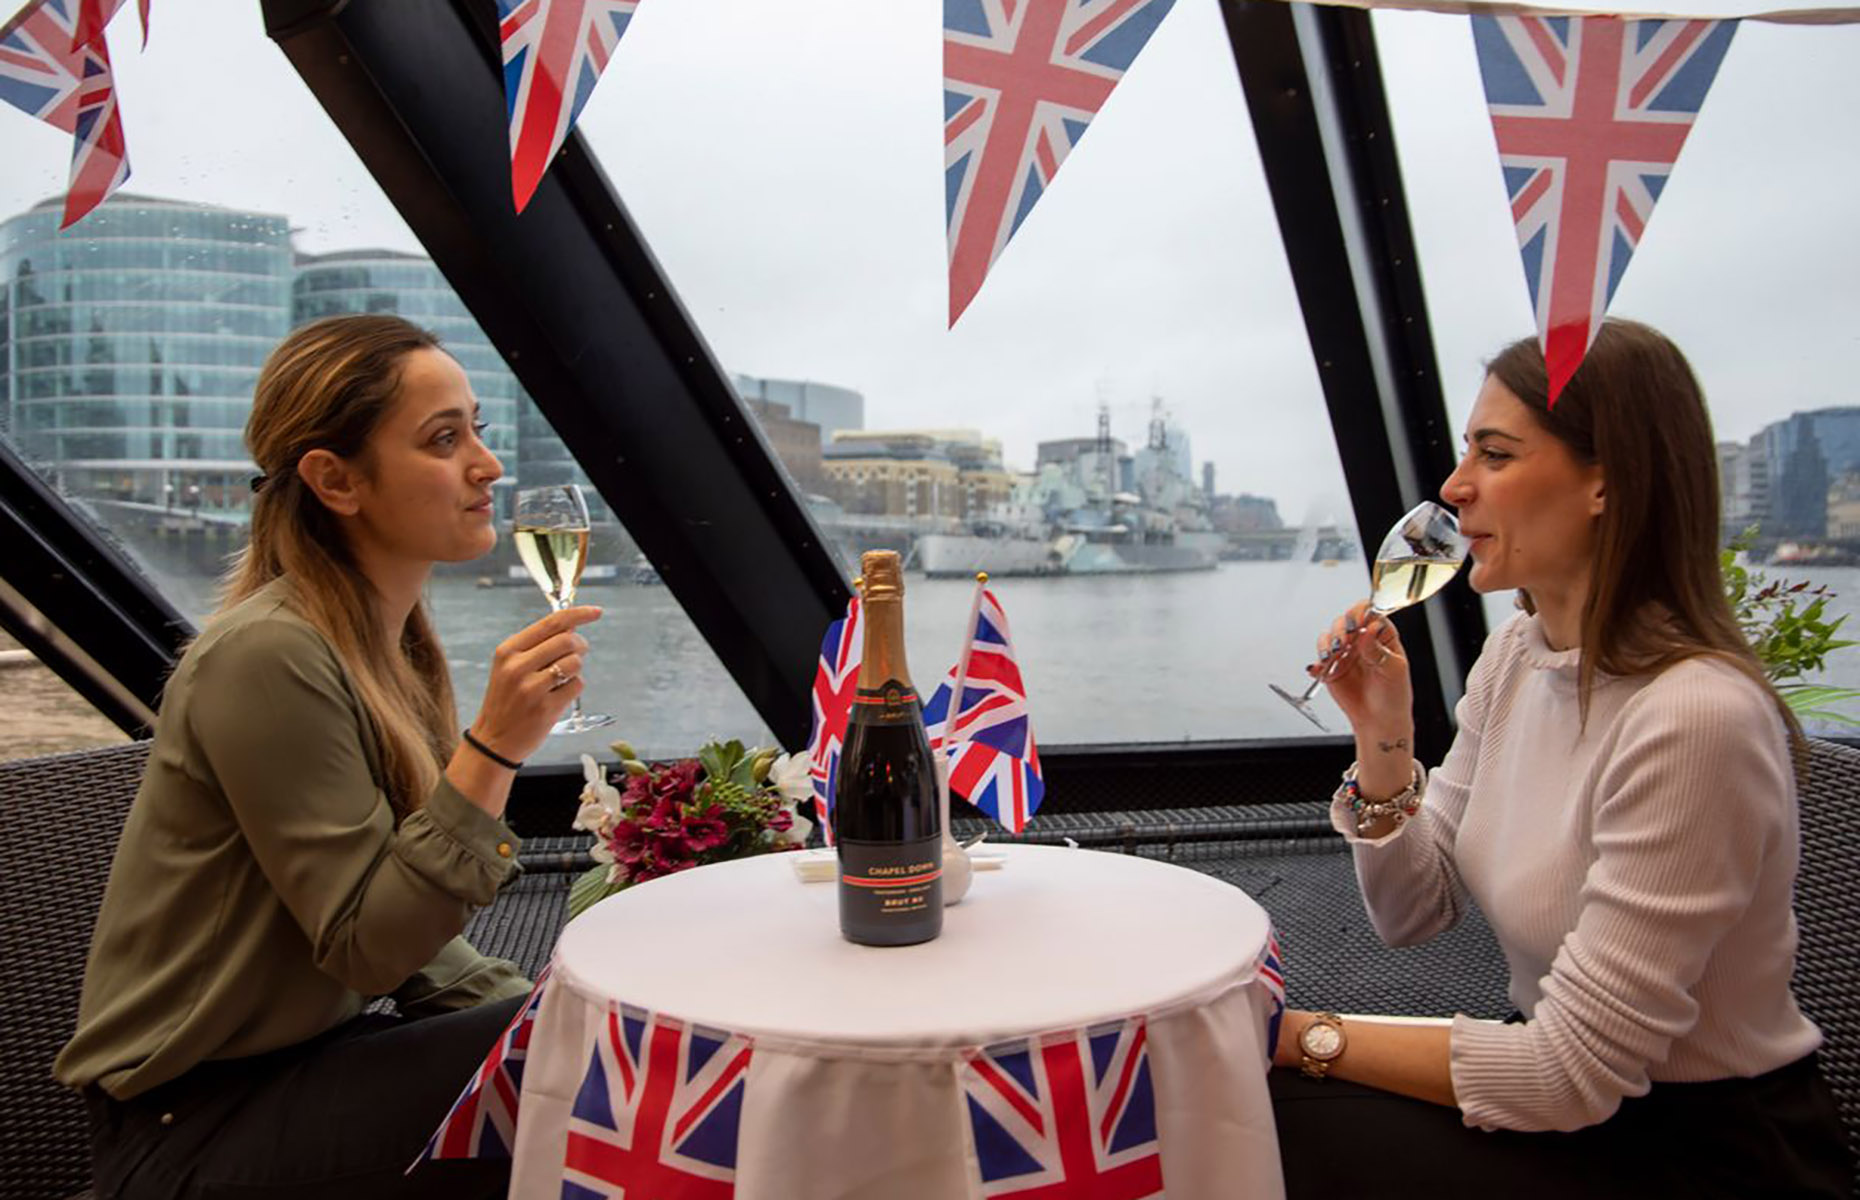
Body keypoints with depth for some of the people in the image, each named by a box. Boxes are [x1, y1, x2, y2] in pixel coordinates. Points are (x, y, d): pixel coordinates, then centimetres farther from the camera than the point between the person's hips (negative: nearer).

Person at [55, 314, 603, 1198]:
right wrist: (493, 749, -31)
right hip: (189, 1124, -8)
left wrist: (520, 1007, -6)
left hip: (303, 1054, 8)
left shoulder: (391, 641, 3)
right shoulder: (270, 658, -23)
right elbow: (366, 949, -23)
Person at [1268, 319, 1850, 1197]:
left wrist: (1305, 1037, -20)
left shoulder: (1695, 714, -27)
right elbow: (1411, 915, 3)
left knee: (1289, 1119, -21)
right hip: (1571, 1103, 7)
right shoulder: (1515, 655, -1)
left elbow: (1568, 1074, -24)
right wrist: (1383, 733, -11)